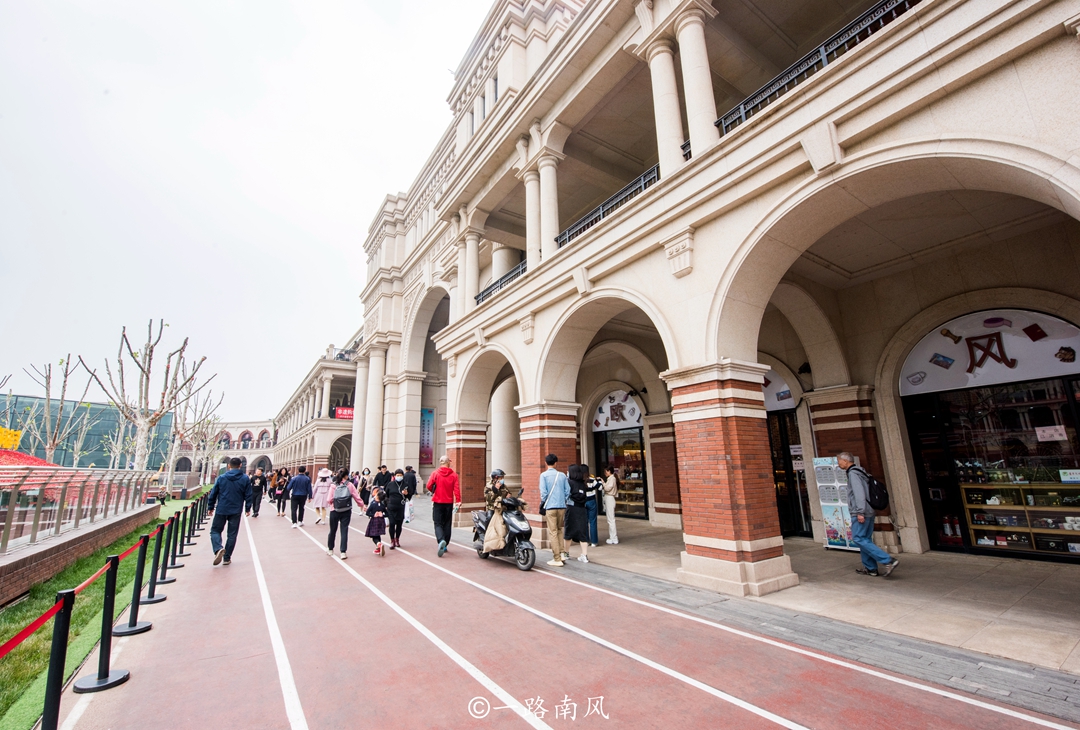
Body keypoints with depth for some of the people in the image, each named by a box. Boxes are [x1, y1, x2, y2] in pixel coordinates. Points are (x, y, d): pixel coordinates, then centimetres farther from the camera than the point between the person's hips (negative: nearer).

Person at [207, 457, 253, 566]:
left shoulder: (221, 478, -1)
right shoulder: (245, 479, -1)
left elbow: (213, 494, 2)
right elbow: (248, 495, 1)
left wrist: (210, 507, 14)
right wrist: (247, 508, 11)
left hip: (221, 510, 0)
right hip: (236, 511, 1)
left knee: (215, 530, 12)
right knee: (232, 534, 9)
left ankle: (218, 549, -14)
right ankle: (227, 558, 11)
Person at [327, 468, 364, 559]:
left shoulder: (334, 485, -5)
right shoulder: (350, 485, -5)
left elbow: (330, 500, -7)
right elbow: (357, 497, -2)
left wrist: (332, 503, 15)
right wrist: (362, 505, 13)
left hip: (334, 511, 1)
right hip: (346, 511, -1)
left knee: (333, 530, 17)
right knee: (344, 530, 5)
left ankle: (330, 549, 34)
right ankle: (343, 552, 4)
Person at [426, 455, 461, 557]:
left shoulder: (435, 473, -7)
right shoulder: (453, 475, -4)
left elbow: (429, 486, -9)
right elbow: (457, 489, -11)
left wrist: (433, 491, 12)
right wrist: (458, 501, -11)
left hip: (438, 502, -2)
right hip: (449, 503, 2)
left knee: (438, 524, 2)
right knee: (447, 524, 14)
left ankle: (441, 540, -24)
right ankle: (445, 545, 20)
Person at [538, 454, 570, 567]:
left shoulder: (544, 475, -3)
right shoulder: (562, 475, 7)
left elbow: (543, 492, -9)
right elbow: (568, 491, 6)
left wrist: (542, 504, 4)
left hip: (550, 507, -4)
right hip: (562, 506, 4)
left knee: (553, 532, 0)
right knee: (559, 530, 19)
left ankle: (557, 559, 1)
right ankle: (560, 554, 17)